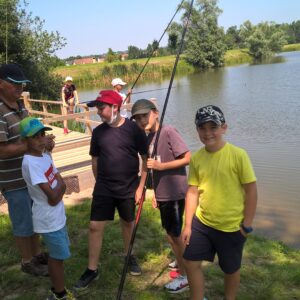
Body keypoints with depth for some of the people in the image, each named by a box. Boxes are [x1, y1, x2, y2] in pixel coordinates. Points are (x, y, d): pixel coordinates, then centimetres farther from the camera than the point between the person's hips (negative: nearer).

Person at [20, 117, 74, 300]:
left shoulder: (45, 156, 3)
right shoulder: (30, 163, -25)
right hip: (49, 219, -8)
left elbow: (62, 184, 4)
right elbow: (52, 196, -25)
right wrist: (58, 186, -8)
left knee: (57, 255, 20)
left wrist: (56, 189, -14)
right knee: (58, 256, 6)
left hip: (57, 215, 8)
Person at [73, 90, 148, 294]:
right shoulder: (99, 131, -2)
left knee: (128, 223, 15)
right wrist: (100, 182, 8)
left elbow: (145, 158, -5)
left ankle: (130, 257, 39)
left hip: (129, 188, -1)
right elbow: (95, 160, 8)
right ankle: (92, 270, 14)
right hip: (103, 189, 2)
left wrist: (141, 186, -6)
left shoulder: (133, 129, -10)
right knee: (95, 226, 0)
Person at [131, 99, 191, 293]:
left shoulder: (168, 132, -15)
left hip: (175, 193, -8)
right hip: (162, 194, 8)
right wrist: (156, 194, 15)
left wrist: (161, 165, -22)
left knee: (175, 234, 3)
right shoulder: (148, 138, 9)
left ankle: (185, 277, 20)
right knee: (171, 234, 19)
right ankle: (182, 264, 38)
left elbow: (187, 158, -19)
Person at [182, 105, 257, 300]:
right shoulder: (196, 158, -3)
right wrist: (188, 224, 2)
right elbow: (193, 192, 2)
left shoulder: (238, 155, -17)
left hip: (231, 228, -4)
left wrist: (247, 225, -9)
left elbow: (251, 191, -12)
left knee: (231, 269, 15)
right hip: (201, 223, 4)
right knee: (191, 263, 11)